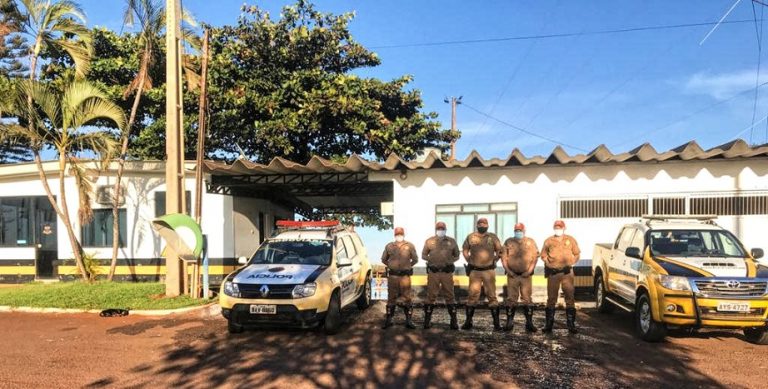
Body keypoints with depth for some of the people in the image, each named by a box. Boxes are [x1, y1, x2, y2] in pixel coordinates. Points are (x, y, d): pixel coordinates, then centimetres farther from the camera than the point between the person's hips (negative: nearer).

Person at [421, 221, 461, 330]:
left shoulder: (451, 241, 7)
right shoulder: (429, 241, 5)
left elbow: (456, 256, 14)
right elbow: (423, 255, 12)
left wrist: (450, 261, -4)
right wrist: (431, 259, -6)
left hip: (447, 271, 0)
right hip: (433, 271, 0)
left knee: (449, 296, 3)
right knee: (431, 296, 3)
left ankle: (454, 321, 10)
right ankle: (427, 320, 11)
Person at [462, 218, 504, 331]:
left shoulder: (492, 237, 0)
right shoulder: (471, 237, 1)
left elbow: (499, 251, 9)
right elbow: (465, 249, 15)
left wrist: (494, 261, 2)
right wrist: (469, 262, 8)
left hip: (489, 270, 0)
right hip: (474, 271, 1)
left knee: (492, 296, 3)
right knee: (472, 295, 3)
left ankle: (496, 323, 9)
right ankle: (468, 322, 10)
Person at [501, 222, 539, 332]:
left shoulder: (530, 242, 5)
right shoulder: (508, 242, 7)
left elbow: (535, 257, 2)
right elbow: (504, 257, 5)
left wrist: (529, 271, -7)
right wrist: (508, 270, -4)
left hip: (526, 275, 0)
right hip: (512, 275, 1)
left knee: (527, 299, 1)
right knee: (511, 299, 3)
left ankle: (529, 323, 8)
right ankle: (509, 322, 10)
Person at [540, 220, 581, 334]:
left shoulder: (570, 240, 8)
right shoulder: (548, 241, 8)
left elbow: (577, 254, 10)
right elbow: (543, 255, 11)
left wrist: (570, 265, -1)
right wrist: (549, 265, 0)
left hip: (567, 272, 0)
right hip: (553, 272, 0)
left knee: (570, 298, 0)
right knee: (551, 298, 4)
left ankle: (571, 324, 7)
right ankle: (548, 323, 11)